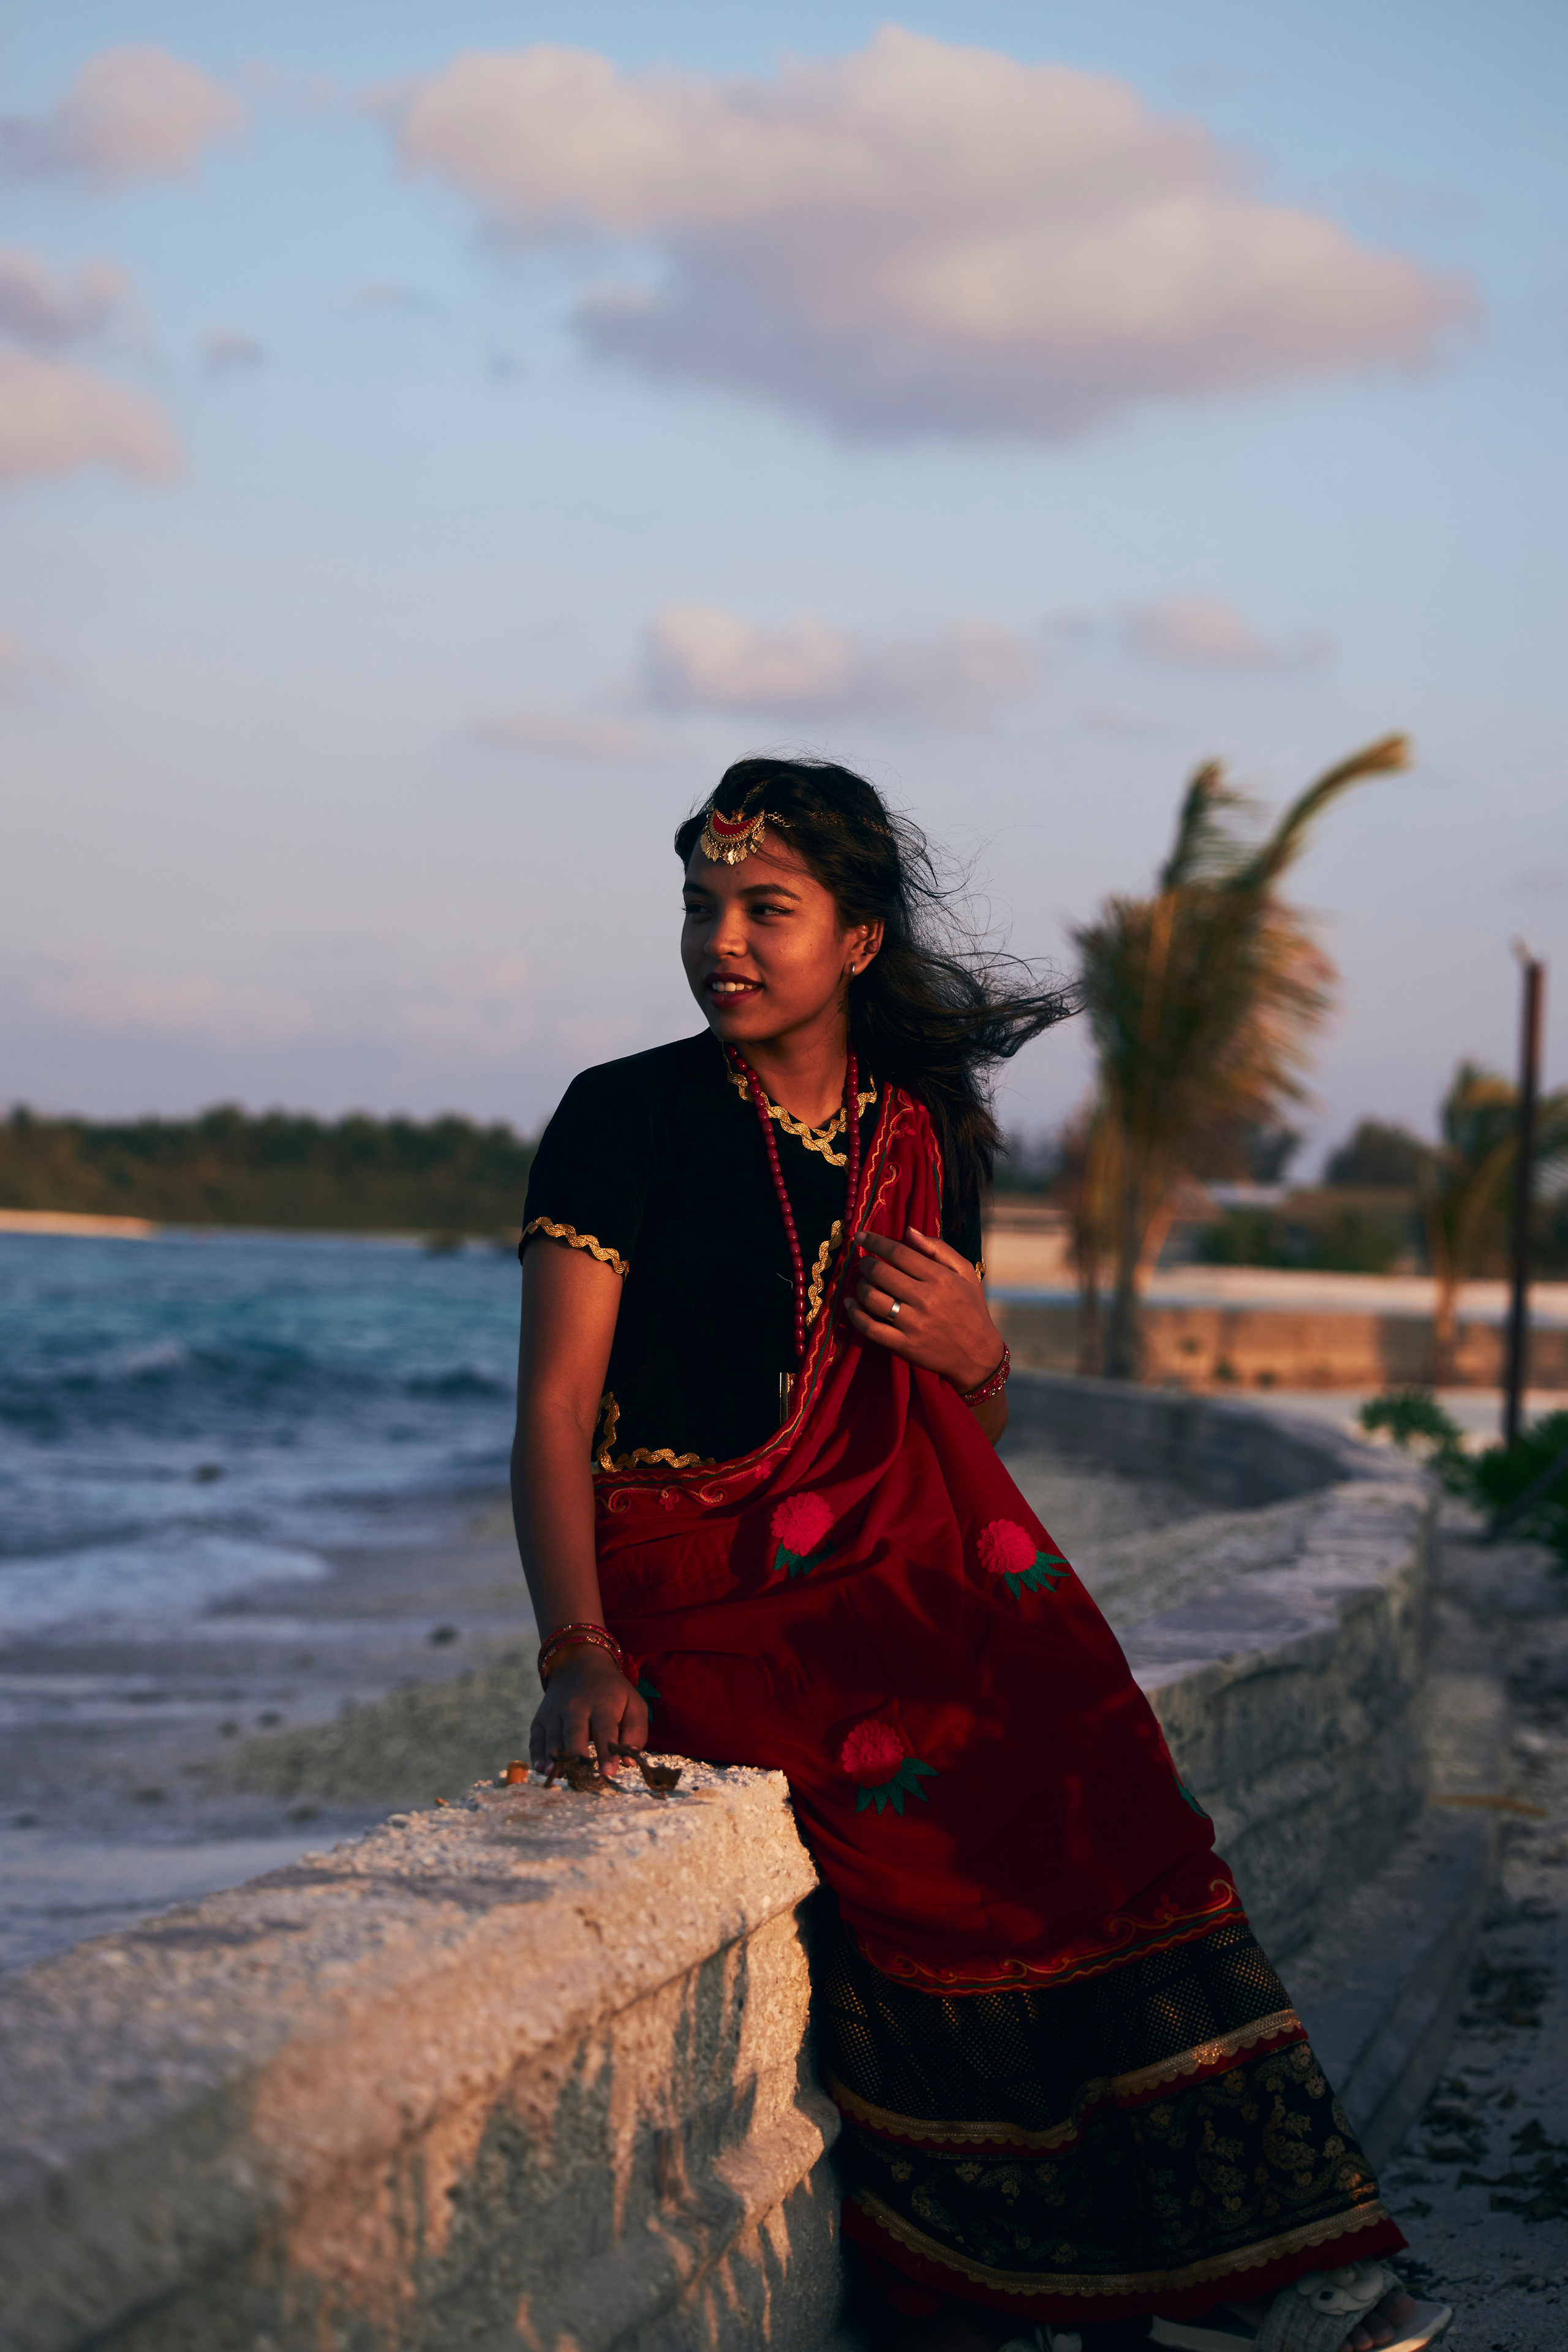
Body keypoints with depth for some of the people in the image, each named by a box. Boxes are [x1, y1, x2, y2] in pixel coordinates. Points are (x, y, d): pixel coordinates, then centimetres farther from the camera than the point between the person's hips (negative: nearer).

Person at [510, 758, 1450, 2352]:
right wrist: (578, 1653, -24)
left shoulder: (927, 1141, 13)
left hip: (898, 1564, 5)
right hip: (696, 1586, -4)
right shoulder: (626, 1119, -2)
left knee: (1088, 1788, -21)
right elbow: (554, 1409, -9)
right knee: (925, 1803, -28)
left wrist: (975, 1351, -4)